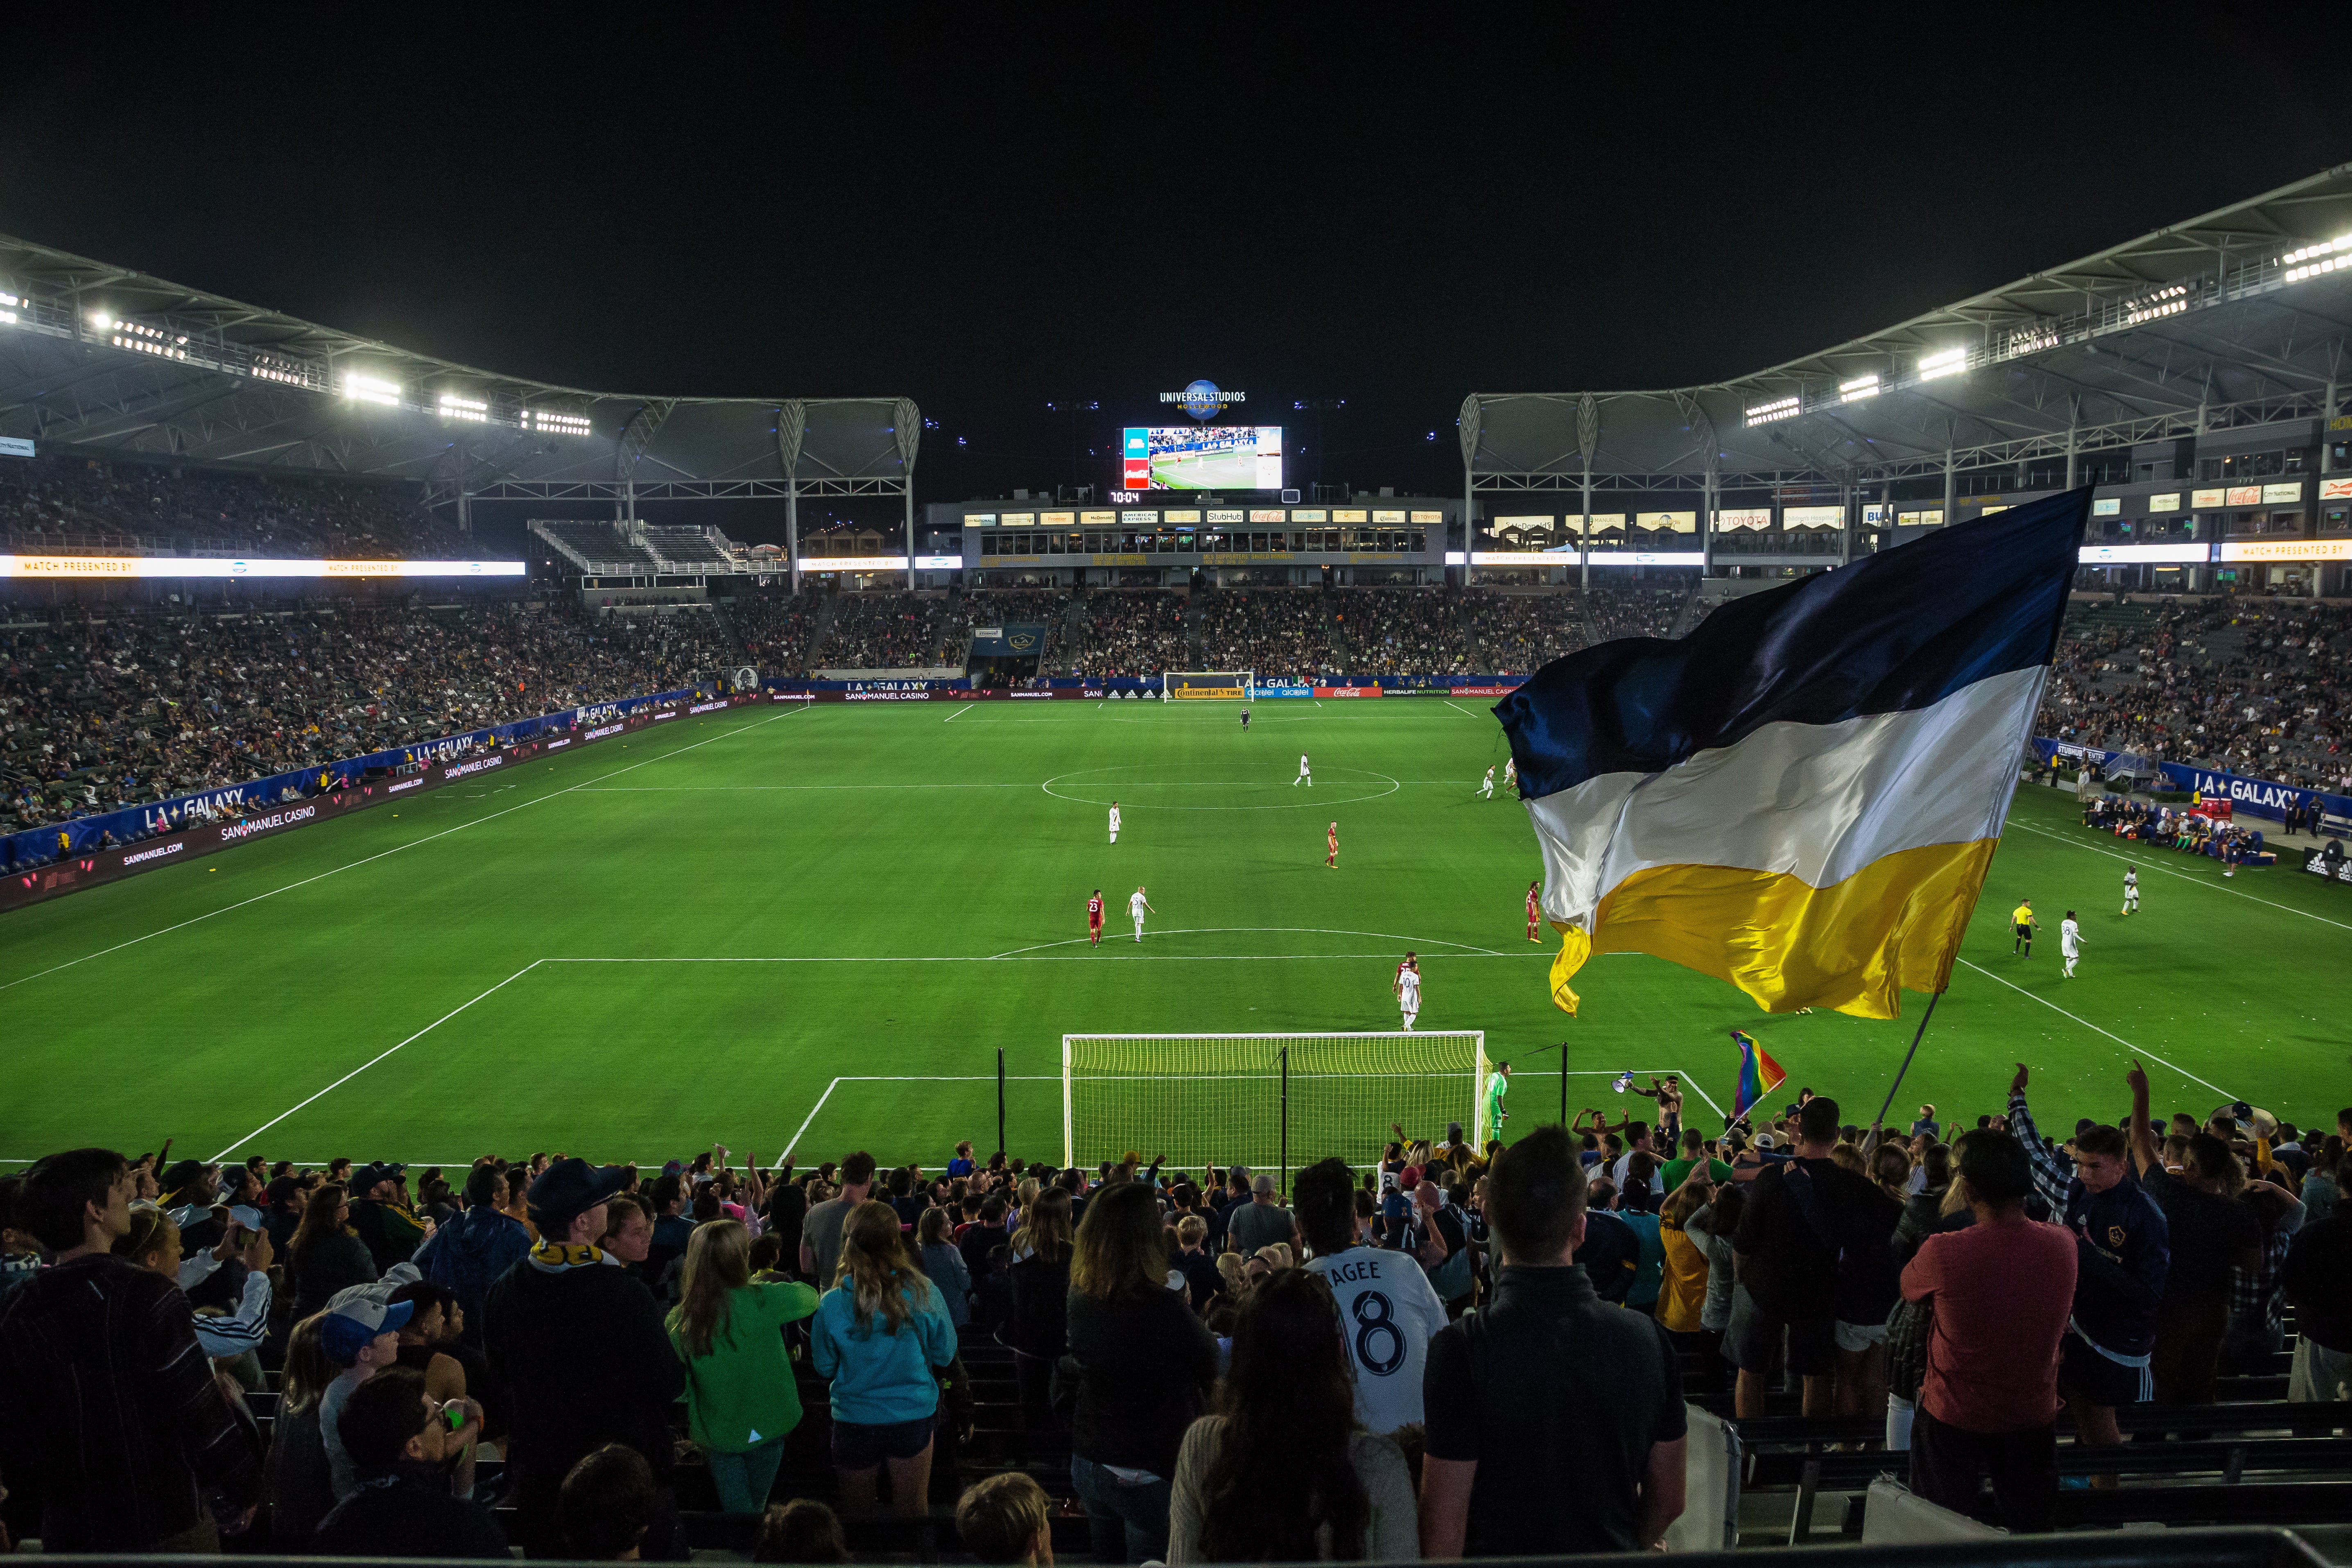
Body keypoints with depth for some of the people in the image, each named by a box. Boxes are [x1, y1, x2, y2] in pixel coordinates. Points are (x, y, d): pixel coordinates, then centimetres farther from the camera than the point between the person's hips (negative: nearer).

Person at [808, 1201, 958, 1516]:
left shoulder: (831, 1305, -17)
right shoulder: (924, 1294, -17)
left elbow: (824, 1367, -2)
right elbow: (945, 1354, -2)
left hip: (855, 1421, 0)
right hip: (914, 1416, 0)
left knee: (857, 1514, 22)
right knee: (912, 1513, 19)